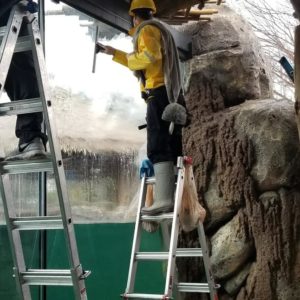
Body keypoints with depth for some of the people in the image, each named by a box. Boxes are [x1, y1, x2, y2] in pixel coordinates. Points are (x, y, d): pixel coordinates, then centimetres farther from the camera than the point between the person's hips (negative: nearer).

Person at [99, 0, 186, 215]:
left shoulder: (146, 30, 0)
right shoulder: (159, 31, 29)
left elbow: (150, 56, -20)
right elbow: (139, 64, 36)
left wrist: (129, 59, -3)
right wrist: (115, 54, 40)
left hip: (159, 93, -10)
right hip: (170, 93, 10)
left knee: (159, 147, -15)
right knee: (172, 146, 7)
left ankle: (164, 199, -23)